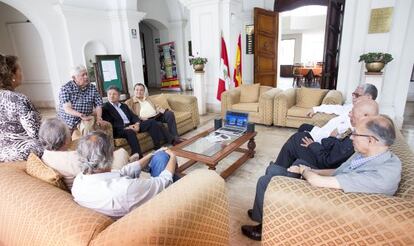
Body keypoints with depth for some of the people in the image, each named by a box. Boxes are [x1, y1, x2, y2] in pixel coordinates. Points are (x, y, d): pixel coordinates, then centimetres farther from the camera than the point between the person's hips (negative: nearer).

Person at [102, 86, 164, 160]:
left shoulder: (124, 106, 24)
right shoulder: (105, 107, 4)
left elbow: (133, 116, 15)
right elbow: (109, 124, -8)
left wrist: (137, 124, -10)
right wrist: (126, 127, -20)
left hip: (132, 125, 6)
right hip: (119, 129, -6)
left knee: (152, 122, -11)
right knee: (130, 131, -40)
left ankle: (158, 148, -15)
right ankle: (139, 156, -45)